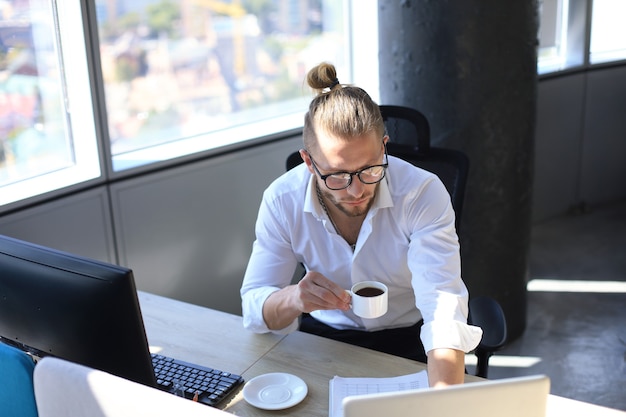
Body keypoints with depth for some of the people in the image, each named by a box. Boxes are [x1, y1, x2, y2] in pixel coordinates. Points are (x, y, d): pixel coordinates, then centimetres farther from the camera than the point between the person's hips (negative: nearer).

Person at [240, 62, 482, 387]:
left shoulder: (423, 193, -23)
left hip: (408, 341, 1)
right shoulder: (282, 200, -16)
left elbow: (444, 310, -33)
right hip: (322, 337, 0)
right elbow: (254, 309, -15)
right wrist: (292, 298, -40)